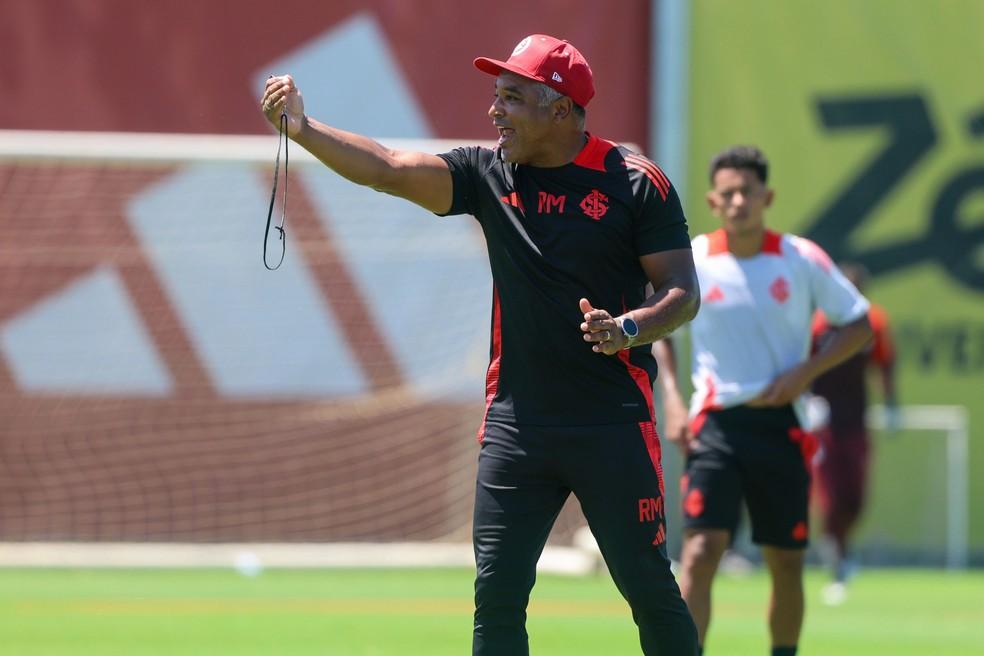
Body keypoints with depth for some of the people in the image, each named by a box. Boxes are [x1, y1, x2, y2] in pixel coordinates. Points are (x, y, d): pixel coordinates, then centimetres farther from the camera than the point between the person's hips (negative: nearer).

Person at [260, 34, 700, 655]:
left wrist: (628, 328, -26)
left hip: (613, 423, -4)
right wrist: (302, 128, -20)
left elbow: (684, 292, -6)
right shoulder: (490, 173, 6)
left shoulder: (635, 182, -5)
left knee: (649, 587, -1)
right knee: (497, 592, 0)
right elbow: (389, 169, -5)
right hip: (516, 417, 4)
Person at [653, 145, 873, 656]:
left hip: (781, 423, 1)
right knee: (700, 552, -16)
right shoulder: (692, 260, -2)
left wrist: (805, 373, -10)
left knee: (786, 564, 7)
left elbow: (858, 324, 5)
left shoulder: (802, 260, -3)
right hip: (716, 423, -1)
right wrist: (671, 399, 0)